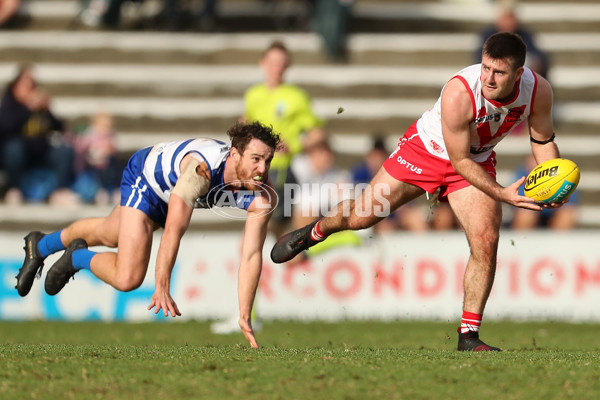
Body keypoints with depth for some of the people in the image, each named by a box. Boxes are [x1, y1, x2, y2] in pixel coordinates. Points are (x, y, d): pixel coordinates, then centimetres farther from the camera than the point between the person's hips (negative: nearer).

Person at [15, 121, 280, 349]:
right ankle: (78, 257, 14)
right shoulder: (200, 169, -48)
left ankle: (40, 246, 58)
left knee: (109, 235, 30)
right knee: (127, 278, -19)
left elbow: (251, 255, -30)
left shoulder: (262, 194, -32)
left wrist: (245, 317, -35)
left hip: (171, 188, 6)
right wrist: (162, 288, -49)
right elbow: (173, 230, -47)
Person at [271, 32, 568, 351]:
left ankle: (468, 336, -4)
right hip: (427, 149, -3)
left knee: (486, 241, -16)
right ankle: (317, 231, 42)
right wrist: (501, 194, -35)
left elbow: (542, 140, -6)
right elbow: (459, 160, -28)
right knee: (359, 217, 4)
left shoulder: (539, 91, -25)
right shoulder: (458, 94, -38)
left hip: (478, 161, 3)